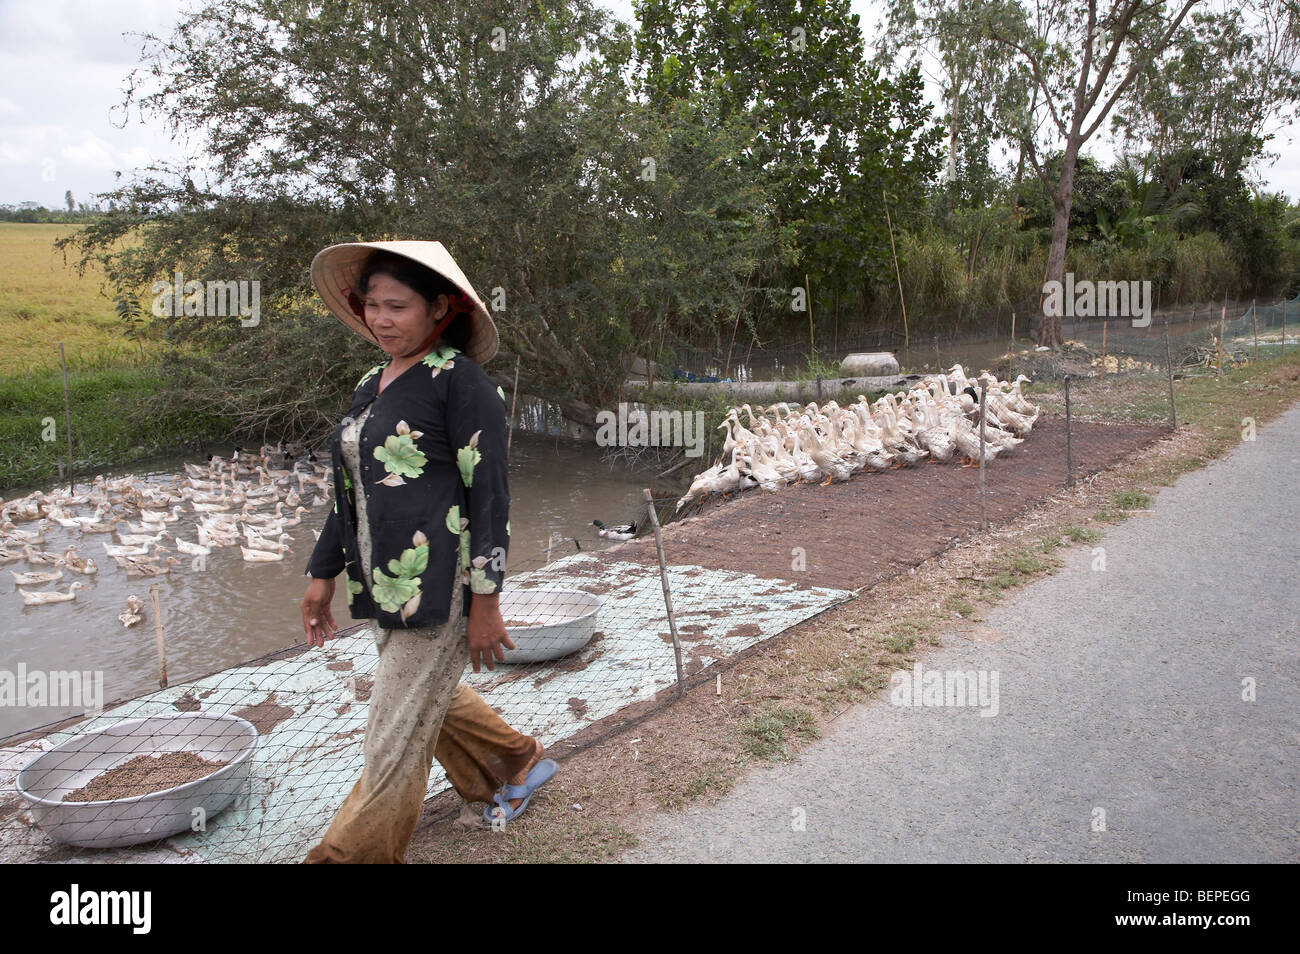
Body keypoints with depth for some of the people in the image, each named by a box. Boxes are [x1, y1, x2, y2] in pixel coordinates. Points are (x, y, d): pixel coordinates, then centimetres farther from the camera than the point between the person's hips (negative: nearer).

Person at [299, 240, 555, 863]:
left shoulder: (459, 380, -14)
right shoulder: (373, 384, 11)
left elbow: (489, 494, -16)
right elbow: (352, 491, 17)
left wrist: (485, 601, -17)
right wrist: (323, 573, 17)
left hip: (439, 584, -9)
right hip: (386, 581, 9)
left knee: (396, 736, 0)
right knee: (431, 699, 24)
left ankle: (355, 853, 16)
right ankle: (518, 763, 45)